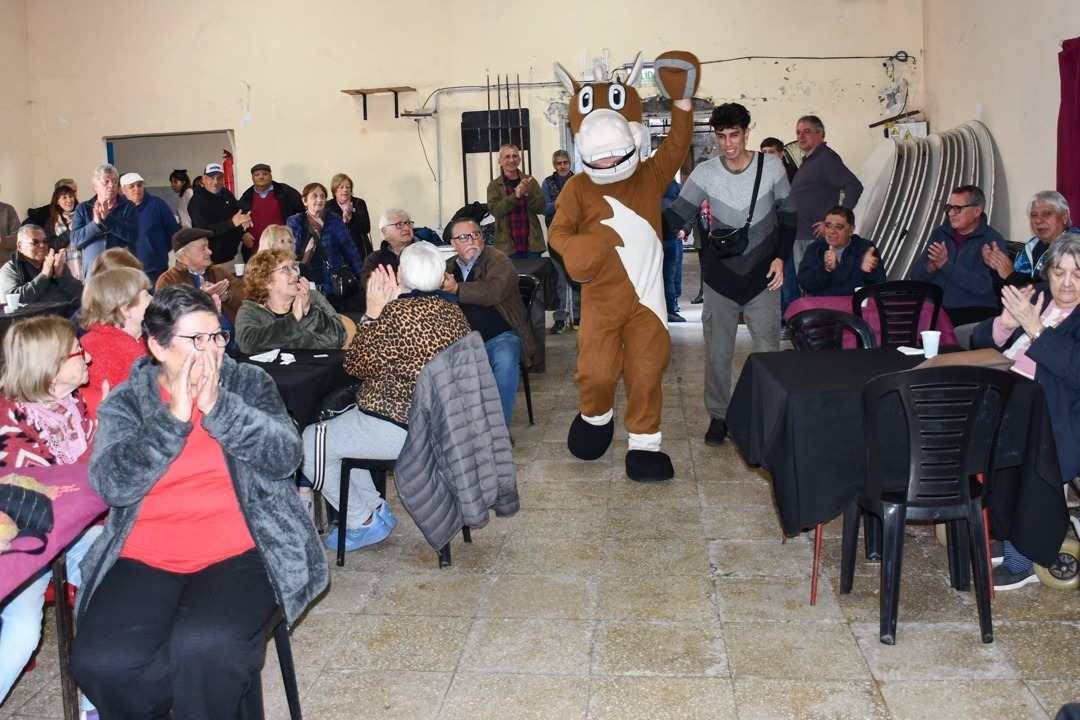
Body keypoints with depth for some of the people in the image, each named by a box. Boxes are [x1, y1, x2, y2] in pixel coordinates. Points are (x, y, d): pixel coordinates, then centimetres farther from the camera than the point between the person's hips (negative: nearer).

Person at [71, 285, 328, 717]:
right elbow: (112, 486, -5)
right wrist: (173, 417, -12)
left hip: (238, 553, -1)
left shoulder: (250, 384, 10)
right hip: (144, 560, 2)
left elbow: (286, 456, -5)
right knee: (100, 662, -24)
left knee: (205, 648, -31)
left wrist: (217, 407, -12)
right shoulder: (125, 402, 10)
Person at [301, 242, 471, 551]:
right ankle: (375, 510, 26)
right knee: (337, 424, 27)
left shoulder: (399, 313, -22)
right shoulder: (452, 310, 4)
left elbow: (358, 365, -12)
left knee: (307, 446, 3)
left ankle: (365, 522, 11)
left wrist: (372, 313, -6)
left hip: (399, 427, -10)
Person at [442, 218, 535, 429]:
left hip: (499, 337, -3)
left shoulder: (498, 261, -1)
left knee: (505, 361, -33)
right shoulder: (448, 267, 13)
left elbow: (494, 292, -22)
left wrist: (457, 289, -30)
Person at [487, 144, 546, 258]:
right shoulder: (494, 185, 4)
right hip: (507, 246, -2)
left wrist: (528, 194, -16)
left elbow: (541, 207, 1)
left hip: (532, 244, 2)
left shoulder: (530, 181, 8)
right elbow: (495, 210, -11)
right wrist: (516, 196, -22)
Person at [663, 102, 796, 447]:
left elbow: (788, 213, 4)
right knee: (717, 352, 7)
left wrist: (780, 256, -3)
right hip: (721, 277, 1)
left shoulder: (771, 166, -6)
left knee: (768, 350, 4)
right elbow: (678, 214, -10)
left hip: (762, 276, 0)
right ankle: (718, 416, 22)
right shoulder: (705, 173, -7)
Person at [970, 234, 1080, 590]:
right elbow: (980, 341, 13)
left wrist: (1033, 327, -23)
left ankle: (1020, 563, -11)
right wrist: (1005, 322, -8)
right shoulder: (1036, 298, 16)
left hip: (1051, 423, -7)